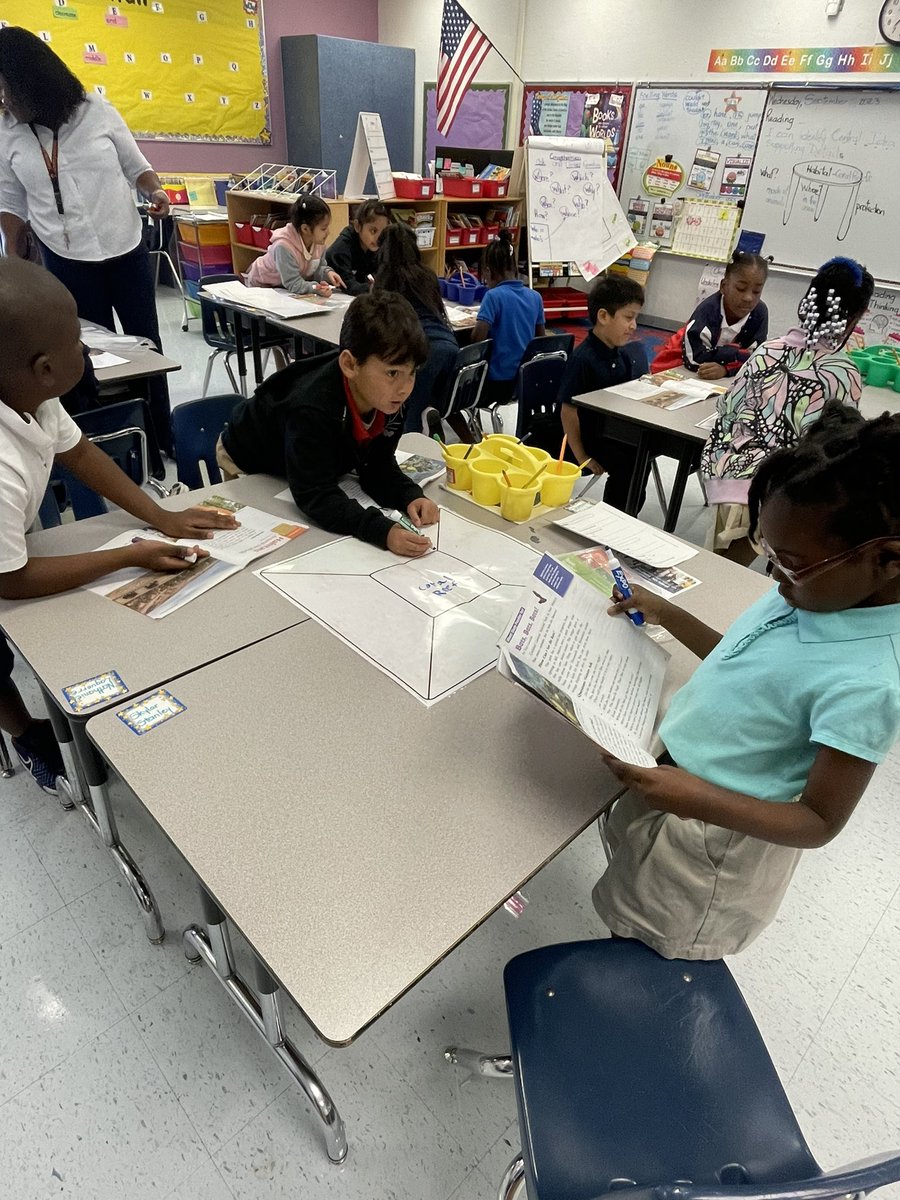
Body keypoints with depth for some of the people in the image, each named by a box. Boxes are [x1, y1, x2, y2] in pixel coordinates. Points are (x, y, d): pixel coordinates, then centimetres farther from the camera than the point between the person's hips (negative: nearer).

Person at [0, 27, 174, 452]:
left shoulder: (98, 112, -3)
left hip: (126, 249, 0)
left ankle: (163, 436, 18)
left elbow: (135, 166, 5)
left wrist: (154, 191, -16)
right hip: (66, 260, 1)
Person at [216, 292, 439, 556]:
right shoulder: (311, 408, -47)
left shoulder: (389, 402, -26)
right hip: (248, 463, -5)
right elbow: (315, 496, -50)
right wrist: (383, 531, -63)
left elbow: (378, 468, -17)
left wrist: (411, 497, -38)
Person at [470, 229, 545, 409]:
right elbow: (540, 338, 12)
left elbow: (477, 338, -21)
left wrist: (477, 324, 0)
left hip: (497, 382, -6)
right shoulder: (535, 297, 4)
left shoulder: (494, 296, -14)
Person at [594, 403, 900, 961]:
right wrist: (663, 612, 5)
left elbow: (819, 822, -23)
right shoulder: (823, 588, -9)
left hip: (714, 832, -7)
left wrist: (698, 799, -38)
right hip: (669, 780, 8)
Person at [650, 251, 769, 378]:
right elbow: (695, 358, -36)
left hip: (718, 381, 4)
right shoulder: (708, 310, -27)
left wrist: (726, 368, -38)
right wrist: (739, 354, -32)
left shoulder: (760, 313, -16)